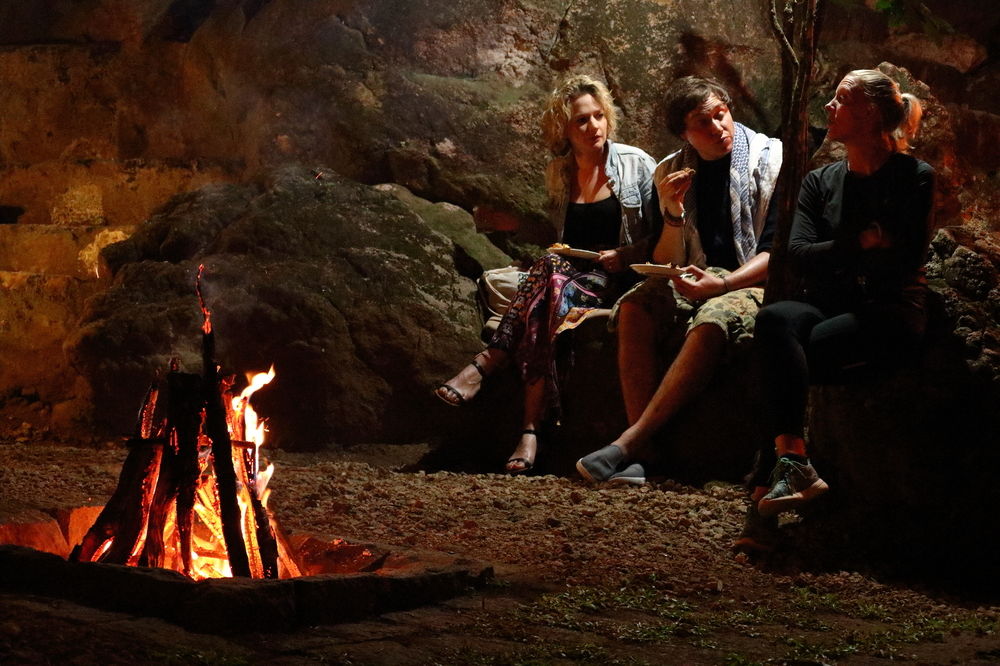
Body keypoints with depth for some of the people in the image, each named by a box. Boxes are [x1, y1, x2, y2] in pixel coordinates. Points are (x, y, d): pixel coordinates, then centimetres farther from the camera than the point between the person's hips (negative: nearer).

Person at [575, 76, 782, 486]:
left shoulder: (771, 161, -4)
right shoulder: (673, 173, 8)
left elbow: (776, 253, -9)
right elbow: (665, 266, 8)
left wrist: (720, 285, -25)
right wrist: (673, 214, -12)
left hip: (754, 284, -4)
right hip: (695, 282, 4)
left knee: (711, 322, -37)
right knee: (635, 307, -26)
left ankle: (630, 443, -36)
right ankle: (642, 452, -33)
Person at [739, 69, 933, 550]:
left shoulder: (914, 178, 4)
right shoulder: (821, 181, 17)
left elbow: (906, 262, -6)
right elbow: (798, 254, 3)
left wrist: (834, 255, -2)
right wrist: (861, 245, -8)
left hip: (889, 316, -4)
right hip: (826, 308, 4)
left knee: (786, 353, -31)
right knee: (775, 318, -32)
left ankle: (770, 482, -32)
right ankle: (794, 465, -45)